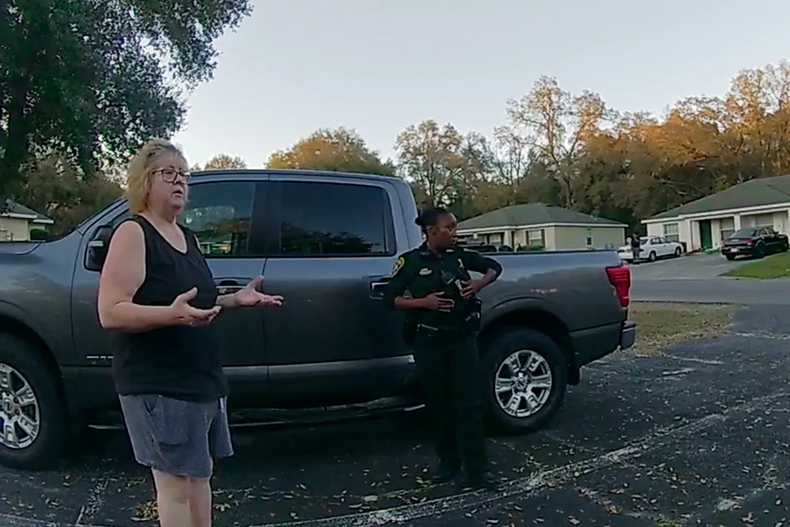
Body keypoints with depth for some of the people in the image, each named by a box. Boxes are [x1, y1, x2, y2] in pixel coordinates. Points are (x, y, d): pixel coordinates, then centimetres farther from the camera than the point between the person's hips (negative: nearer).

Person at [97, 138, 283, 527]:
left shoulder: (186, 237, 14)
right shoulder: (133, 233, -11)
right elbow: (110, 314, -20)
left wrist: (235, 300, 7)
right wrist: (173, 314, -34)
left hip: (201, 378, 9)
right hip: (158, 384, -8)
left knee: (198, 472, 16)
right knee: (175, 479, -5)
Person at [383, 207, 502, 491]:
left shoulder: (460, 255, 4)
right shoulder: (411, 261, -6)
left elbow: (494, 267, 16)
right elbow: (390, 298, -4)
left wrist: (479, 284, -4)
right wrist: (424, 302, -18)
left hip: (463, 338, 2)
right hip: (429, 343, -2)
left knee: (469, 404, -1)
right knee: (440, 406, 9)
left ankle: (478, 470, 4)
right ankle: (448, 463, 25)